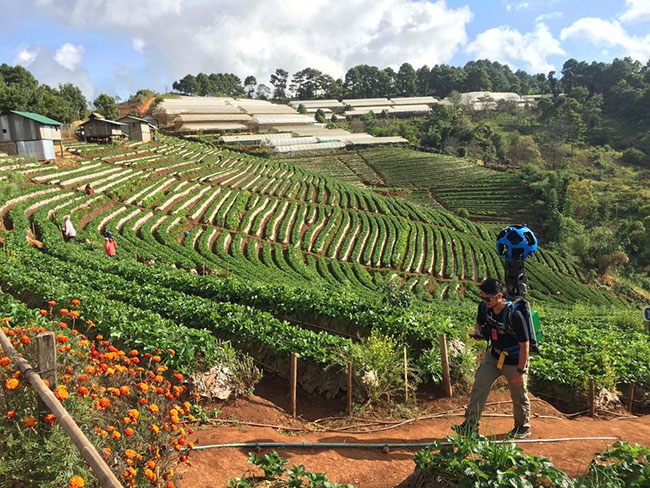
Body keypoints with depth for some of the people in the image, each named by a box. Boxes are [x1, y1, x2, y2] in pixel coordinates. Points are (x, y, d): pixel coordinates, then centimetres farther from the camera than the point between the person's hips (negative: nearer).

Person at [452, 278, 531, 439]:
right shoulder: (484, 307, -12)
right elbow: (479, 323, 11)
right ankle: (470, 425, 7)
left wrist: (520, 371, -20)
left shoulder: (514, 314, -30)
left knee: (519, 396, 13)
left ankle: (523, 427, 36)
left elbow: (525, 344, -23)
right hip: (493, 356, 5)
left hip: (514, 361, -5)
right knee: (479, 387, -1)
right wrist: (477, 332, -14)